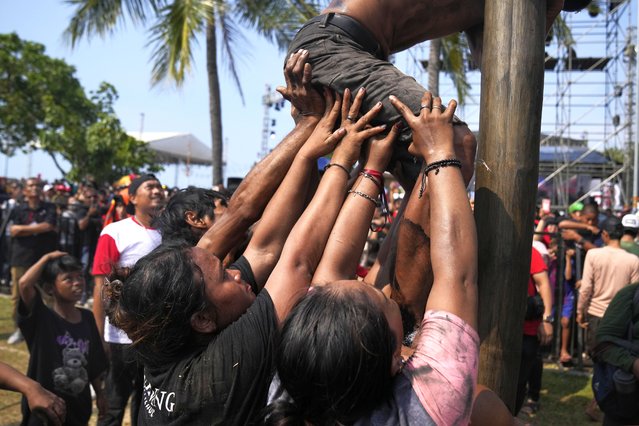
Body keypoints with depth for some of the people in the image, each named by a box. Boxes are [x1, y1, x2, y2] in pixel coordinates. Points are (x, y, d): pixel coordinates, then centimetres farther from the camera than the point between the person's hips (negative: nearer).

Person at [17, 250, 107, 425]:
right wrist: (46, 258, -17)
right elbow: (24, 284, -32)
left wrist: (99, 394, 11)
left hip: (79, 408, 5)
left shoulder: (87, 318, 0)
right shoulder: (41, 318, -15)